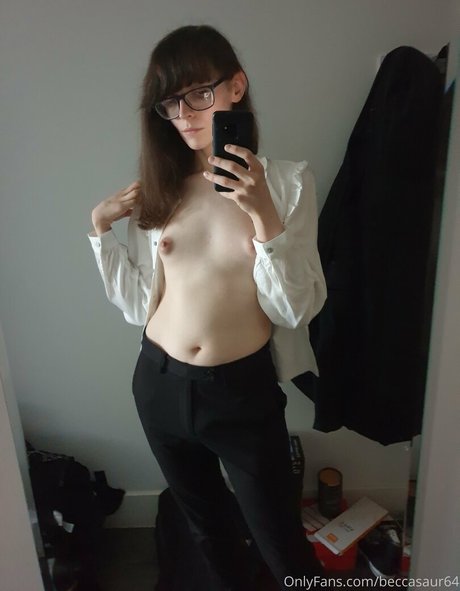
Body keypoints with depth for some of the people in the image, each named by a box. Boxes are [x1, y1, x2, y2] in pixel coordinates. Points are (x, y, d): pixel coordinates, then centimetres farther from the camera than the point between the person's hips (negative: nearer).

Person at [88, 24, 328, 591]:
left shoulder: (288, 181, -9)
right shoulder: (158, 188, 0)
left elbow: (296, 310, -14)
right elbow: (140, 305, 2)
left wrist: (264, 216, -25)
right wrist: (101, 229, -6)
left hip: (244, 391, -3)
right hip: (160, 386, 4)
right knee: (206, 529, 27)